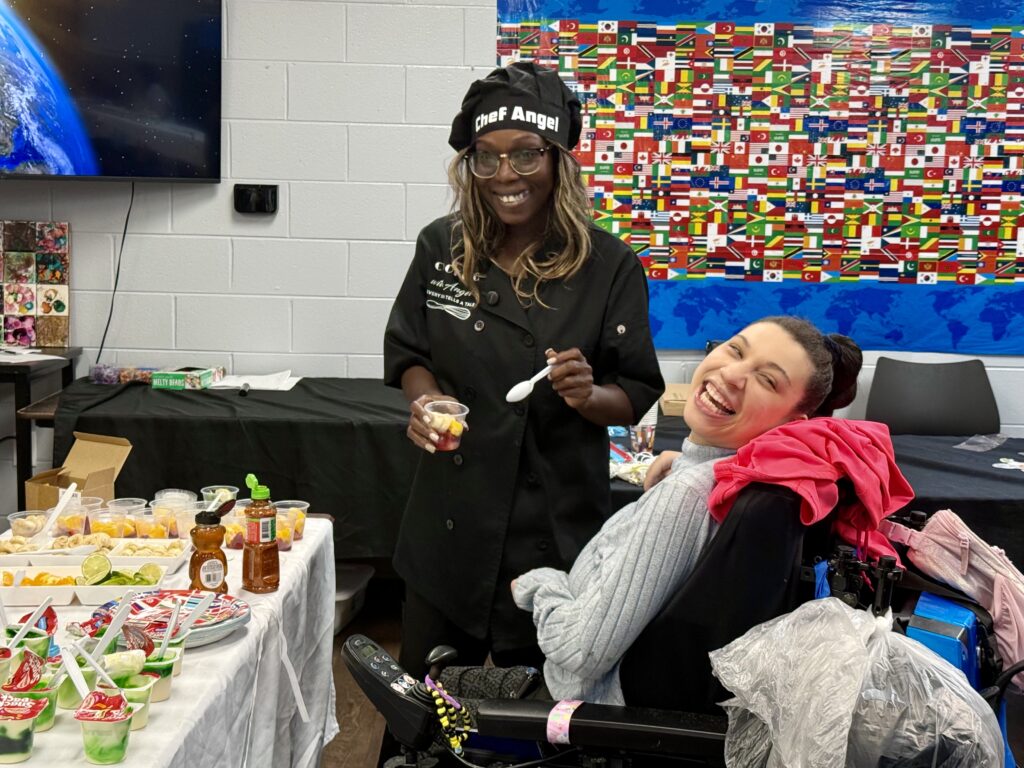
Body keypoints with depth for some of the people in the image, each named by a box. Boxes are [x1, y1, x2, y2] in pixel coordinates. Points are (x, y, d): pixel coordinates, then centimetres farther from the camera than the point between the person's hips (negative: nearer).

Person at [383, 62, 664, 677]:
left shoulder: (609, 266, -8)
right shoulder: (441, 248, -1)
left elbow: (638, 396, -3)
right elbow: (408, 351, 10)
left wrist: (588, 396, -24)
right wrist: (425, 398, -10)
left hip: (556, 529, -2)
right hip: (449, 525, 3)